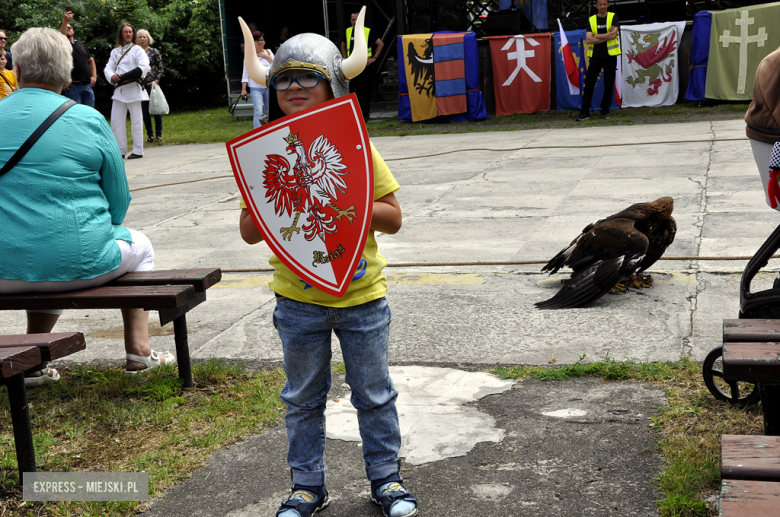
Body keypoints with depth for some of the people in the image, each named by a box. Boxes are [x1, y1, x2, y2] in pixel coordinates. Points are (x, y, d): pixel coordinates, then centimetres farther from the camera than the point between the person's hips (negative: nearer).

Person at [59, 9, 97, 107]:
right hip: (72, 87, -6)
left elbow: (91, 61, 28)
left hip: (87, 86, 6)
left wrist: (94, 76, 13)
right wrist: (65, 21, -38)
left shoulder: (81, 45, 20)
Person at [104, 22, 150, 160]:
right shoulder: (115, 52, 16)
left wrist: (123, 77, -19)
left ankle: (138, 151, 2)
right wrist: (112, 76, -16)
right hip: (119, 90, 5)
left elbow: (144, 67, -13)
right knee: (116, 121, 3)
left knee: (136, 121, -2)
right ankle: (121, 150, 10)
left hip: (133, 89, -5)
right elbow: (108, 68, 9)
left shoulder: (137, 50, 1)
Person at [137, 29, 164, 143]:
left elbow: (160, 68, 1)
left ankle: (159, 134, 6)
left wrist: (156, 80, -9)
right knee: (145, 110, 4)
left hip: (152, 84, -3)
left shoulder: (154, 52, 2)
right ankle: (150, 135, 11)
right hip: (140, 85, 3)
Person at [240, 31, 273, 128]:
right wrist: (243, 89, -5)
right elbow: (245, 73, 1)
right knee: (258, 112, -12)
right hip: (255, 88, -3)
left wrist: (267, 57, -9)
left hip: (269, 86, 3)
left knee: (268, 112, 10)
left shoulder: (268, 52, 9)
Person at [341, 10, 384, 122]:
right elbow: (343, 45, 26)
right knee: (353, 91, 6)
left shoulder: (368, 32, -5)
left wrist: (374, 58, -3)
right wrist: (345, 58, 16)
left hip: (365, 65, -4)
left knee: (365, 91, -3)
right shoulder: (348, 32, 8)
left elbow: (381, 44, 1)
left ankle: (364, 114, 2)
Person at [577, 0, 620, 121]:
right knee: (589, 84, -3)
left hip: (610, 56, -1)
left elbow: (613, 34, -13)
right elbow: (588, 40, -6)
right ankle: (584, 112, 0)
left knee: (609, 85, 3)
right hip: (595, 56, 1)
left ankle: (605, 111, 14)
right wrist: (607, 36, -11)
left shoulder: (613, 17, 2)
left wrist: (596, 36, -9)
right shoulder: (591, 20, 6)